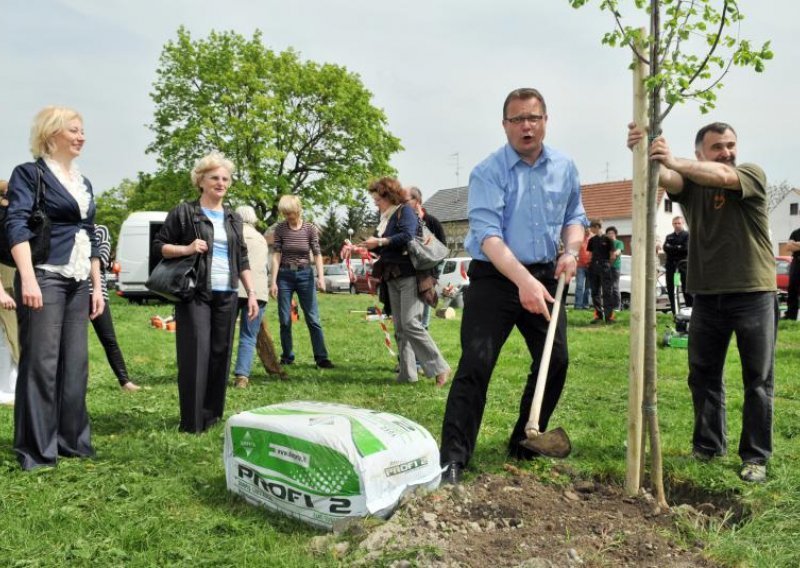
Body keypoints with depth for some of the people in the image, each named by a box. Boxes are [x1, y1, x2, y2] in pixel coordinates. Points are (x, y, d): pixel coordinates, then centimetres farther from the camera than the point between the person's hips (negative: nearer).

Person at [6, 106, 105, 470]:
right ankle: (36, 449, 3)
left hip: (78, 283, 7)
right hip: (44, 279, -7)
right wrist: (27, 278, -25)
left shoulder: (84, 183, 18)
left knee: (76, 363, 7)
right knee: (41, 363, -4)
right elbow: (17, 225, -13)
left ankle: (71, 439, 16)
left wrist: (97, 286, 15)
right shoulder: (29, 173, -2)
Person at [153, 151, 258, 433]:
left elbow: (242, 260, 18)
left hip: (226, 295, 5)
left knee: (221, 355, 6)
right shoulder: (184, 212, 0)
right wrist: (186, 249, -16)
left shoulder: (233, 218, 16)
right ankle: (193, 421, -2)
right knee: (196, 355, -8)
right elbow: (159, 245, 1)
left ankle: (213, 414, 17)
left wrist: (251, 292, 10)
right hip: (195, 294, -5)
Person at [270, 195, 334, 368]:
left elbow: (317, 254, -3)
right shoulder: (280, 229, -2)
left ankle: (321, 358, 2)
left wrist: (321, 277, -14)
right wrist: (273, 281, -8)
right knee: (285, 320, 5)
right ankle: (287, 357, 17)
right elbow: (276, 255, -4)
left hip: (305, 274, -1)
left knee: (313, 318, -1)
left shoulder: (310, 229, -4)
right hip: (285, 275, 1)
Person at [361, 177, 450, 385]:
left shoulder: (405, 211, -6)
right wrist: (368, 247, 11)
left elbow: (407, 236, -24)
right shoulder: (386, 217, 18)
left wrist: (379, 242, -18)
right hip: (392, 278, 9)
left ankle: (440, 368, -7)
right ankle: (407, 374, 10)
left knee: (411, 323, -15)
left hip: (410, 276, -9)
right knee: (399, 328, 7)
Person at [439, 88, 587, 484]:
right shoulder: (487, 173, -11)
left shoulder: (564, 167, 6)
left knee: (556, 361, 8)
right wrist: (523, 280, -33)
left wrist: (571, 250, -3)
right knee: (476, 364, -12)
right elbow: (487, 234, -22)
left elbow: (574, 216, 19)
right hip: (495, 277, -5)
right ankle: (453, 458, -6)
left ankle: (525, 446, 25)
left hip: (544, 277, 6)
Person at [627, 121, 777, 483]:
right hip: (707, 295, 3)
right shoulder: (689, 185, 5)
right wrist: (644, 155, -38)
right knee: (703, 375, 10)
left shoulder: (752, 175, -1)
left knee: (758, 379, 3)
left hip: (753, 294, -3)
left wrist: (673, 161, -37)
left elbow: (721, 176, -24)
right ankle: (708, 445, 24)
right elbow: (664, 178, -17)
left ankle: (756, 456, 12)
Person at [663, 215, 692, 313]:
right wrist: (678, 248, -11)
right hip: (671, 264, 5)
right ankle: (673, 311, 14)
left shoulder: (687, 234, 3)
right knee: (670, 288, 6)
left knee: (686, 288, -7)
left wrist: (671, 248, -7)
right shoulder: (669, 236, 18)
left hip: (683, 264, -5)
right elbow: (665, 248, 0)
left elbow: (686, 248, -11)